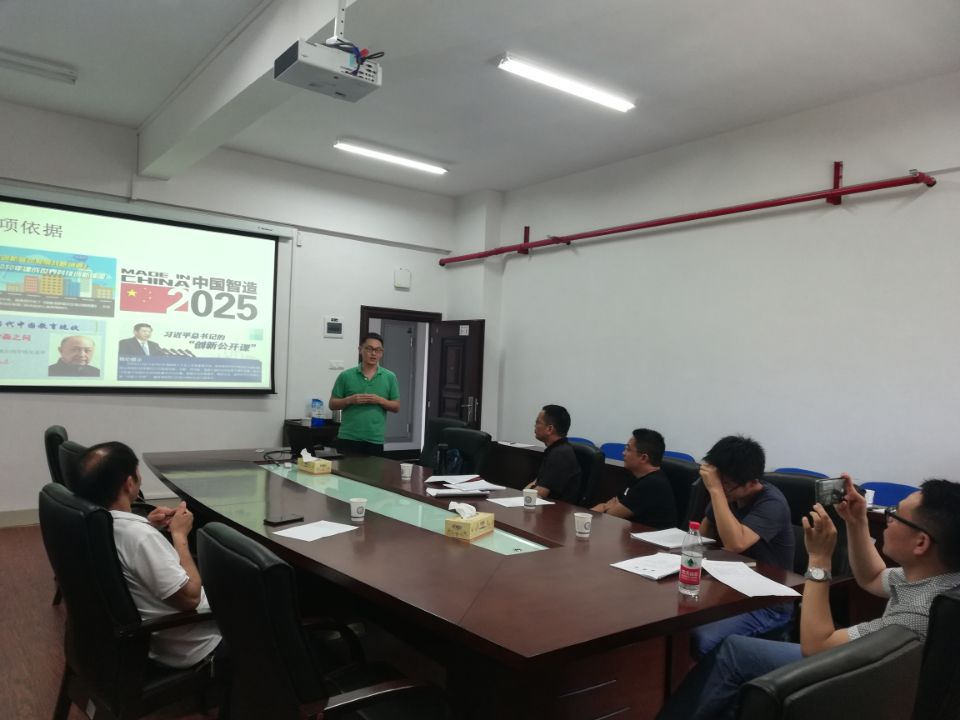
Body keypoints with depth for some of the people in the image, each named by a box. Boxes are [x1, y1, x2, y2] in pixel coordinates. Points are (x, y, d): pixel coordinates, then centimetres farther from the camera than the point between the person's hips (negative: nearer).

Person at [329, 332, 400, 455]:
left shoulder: (390, 377, 5)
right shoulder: (346, 376, 3)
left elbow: (396, 407, 7)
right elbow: (332, 404, 6)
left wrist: (380, 400, -11)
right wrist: (350, 400, -13)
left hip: (375, 440, 1)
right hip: (348, 438, -1)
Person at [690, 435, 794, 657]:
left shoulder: (771, 503, -19)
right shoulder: (728, 494, 1)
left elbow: (735, 544, -35)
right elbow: (702, 537, 13)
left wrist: (715, 489, -32)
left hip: (767, 604, -7)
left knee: (699, 638, -31)